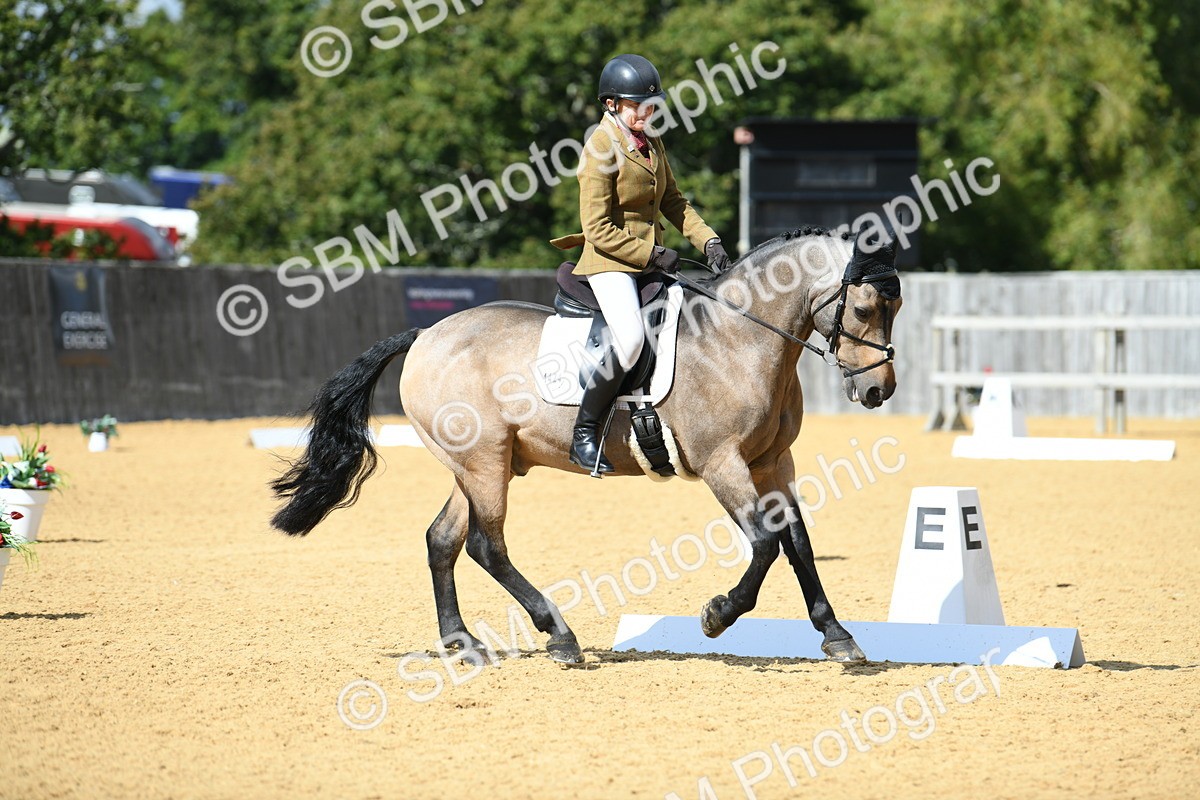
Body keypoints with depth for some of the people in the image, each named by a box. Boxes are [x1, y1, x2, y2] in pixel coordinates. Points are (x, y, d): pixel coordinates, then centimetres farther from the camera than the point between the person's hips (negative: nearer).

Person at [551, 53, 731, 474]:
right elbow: (597, 228, -16)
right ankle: (584, 435, -19)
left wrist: (707, 240, 5)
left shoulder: (652, 145, 11)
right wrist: (652, 255, -17)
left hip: (652, 260, 9)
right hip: (610, 263, -9)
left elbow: (673, 202, 20)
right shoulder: (602, 148, -13)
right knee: (631, 338, -28)